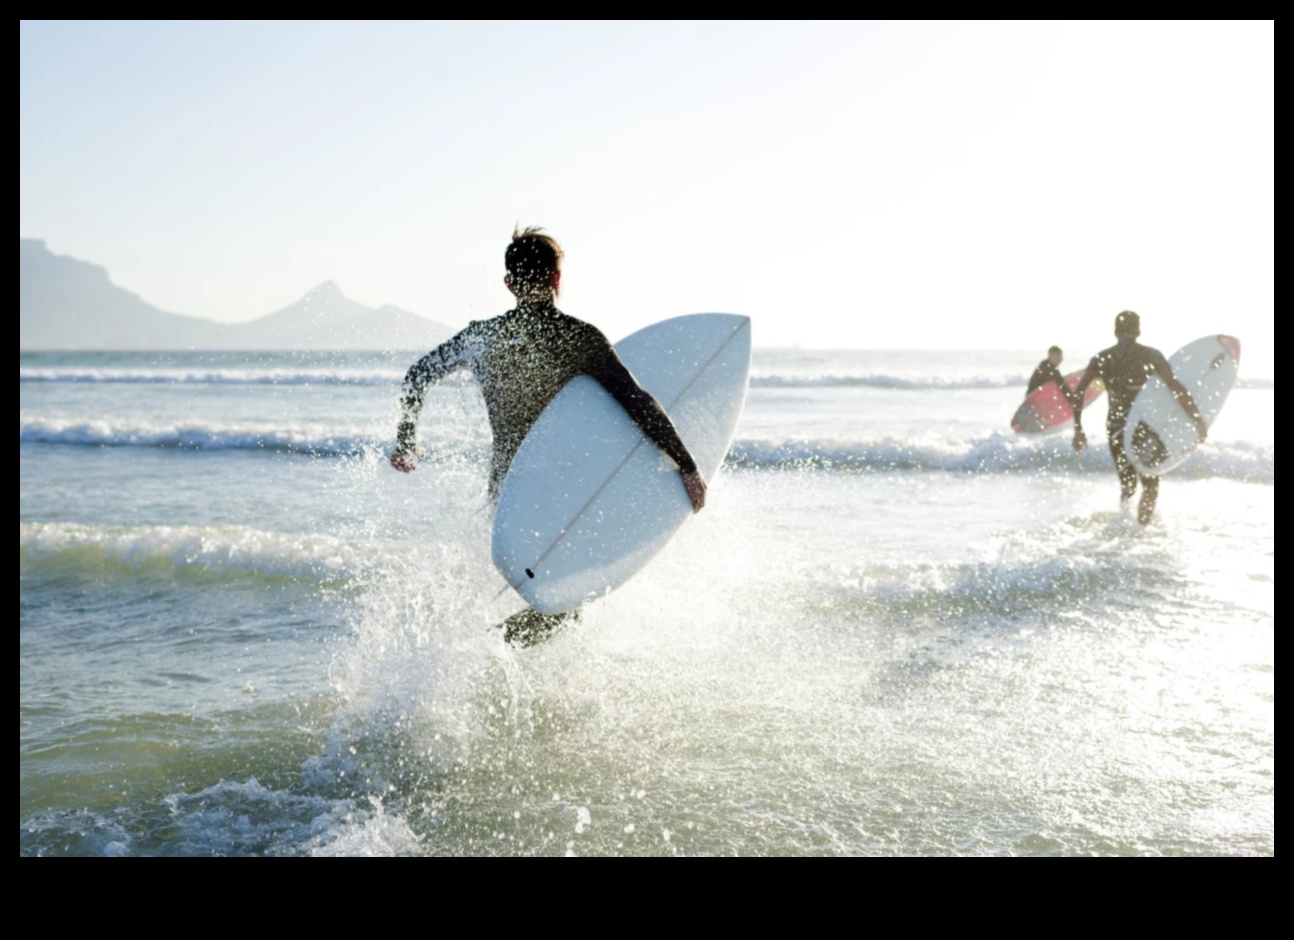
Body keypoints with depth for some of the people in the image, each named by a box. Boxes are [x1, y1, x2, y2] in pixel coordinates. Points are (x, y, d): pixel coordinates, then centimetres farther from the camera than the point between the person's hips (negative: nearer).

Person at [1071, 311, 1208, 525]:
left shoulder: (1102, 359, 3)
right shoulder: (1151, 356, -4)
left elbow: (1078, 392, -3)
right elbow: (1176, 388, -12)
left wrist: (1078, 428, 1)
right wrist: (1198, 419, -10)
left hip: (1116, 426, 2)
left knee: (1127, 483, 21)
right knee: (1150, 484, 12)